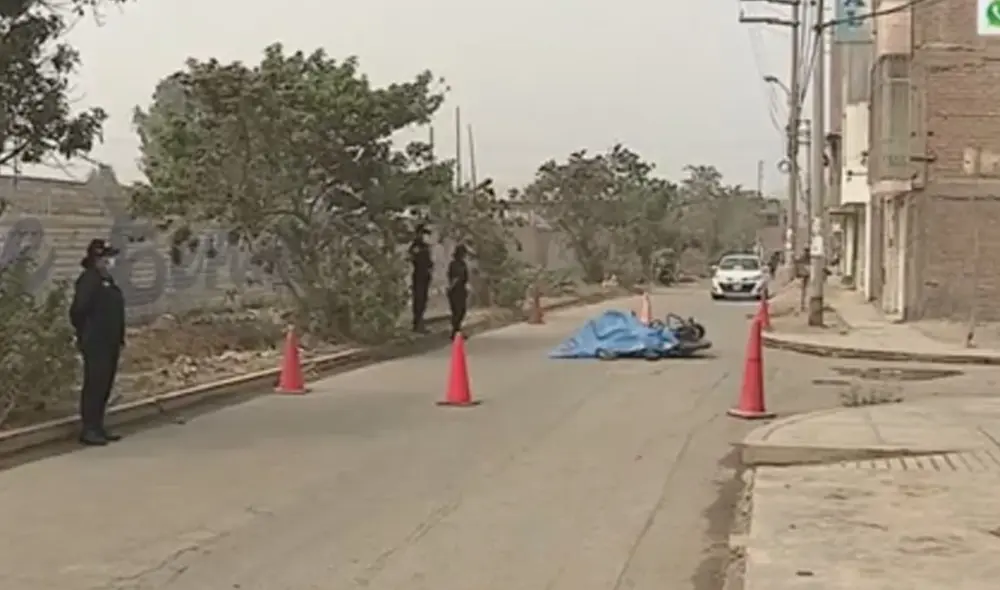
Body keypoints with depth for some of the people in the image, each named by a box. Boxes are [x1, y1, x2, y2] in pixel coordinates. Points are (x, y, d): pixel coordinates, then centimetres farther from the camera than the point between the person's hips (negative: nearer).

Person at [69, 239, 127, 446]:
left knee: (105, 386, 12)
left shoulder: (107, 280, 16)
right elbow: (78, 311, -20)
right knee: (94, 385, -7)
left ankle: (98, 427, 20)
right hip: (95, 344, -9)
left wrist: (119, 338, 15)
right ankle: (88, 430, -2)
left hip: (110, 343, 9)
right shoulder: (88, 280, -13)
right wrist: (84, 335, -12)